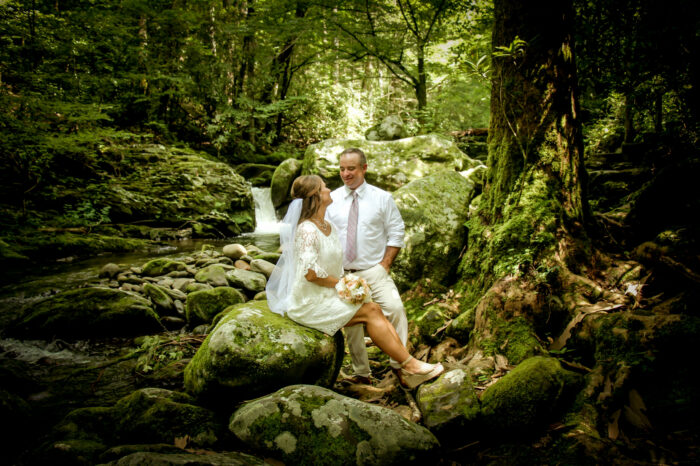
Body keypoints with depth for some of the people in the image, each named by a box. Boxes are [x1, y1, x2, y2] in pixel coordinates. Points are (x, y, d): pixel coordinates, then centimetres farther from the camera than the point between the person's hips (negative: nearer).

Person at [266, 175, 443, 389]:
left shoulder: (330, 227, 12)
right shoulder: (307, 230, -18)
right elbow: (311, 273, -24)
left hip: (329, 296, 8)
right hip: (310, 303, -8)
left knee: (375, 309, -10)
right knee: (370, 312, -16)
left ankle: (408, 367, -14)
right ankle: (409, 365, -9)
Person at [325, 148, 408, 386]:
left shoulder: (382, 198, 2)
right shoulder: (331, 200, 5)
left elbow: (396, 233, 3)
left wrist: (385, 263, -7)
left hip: (374, 270, -2)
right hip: (342, 273, 2)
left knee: (395, 309, -22)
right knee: (350, 324, 6)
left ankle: (399, 364, -11)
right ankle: (361, 373, 18)